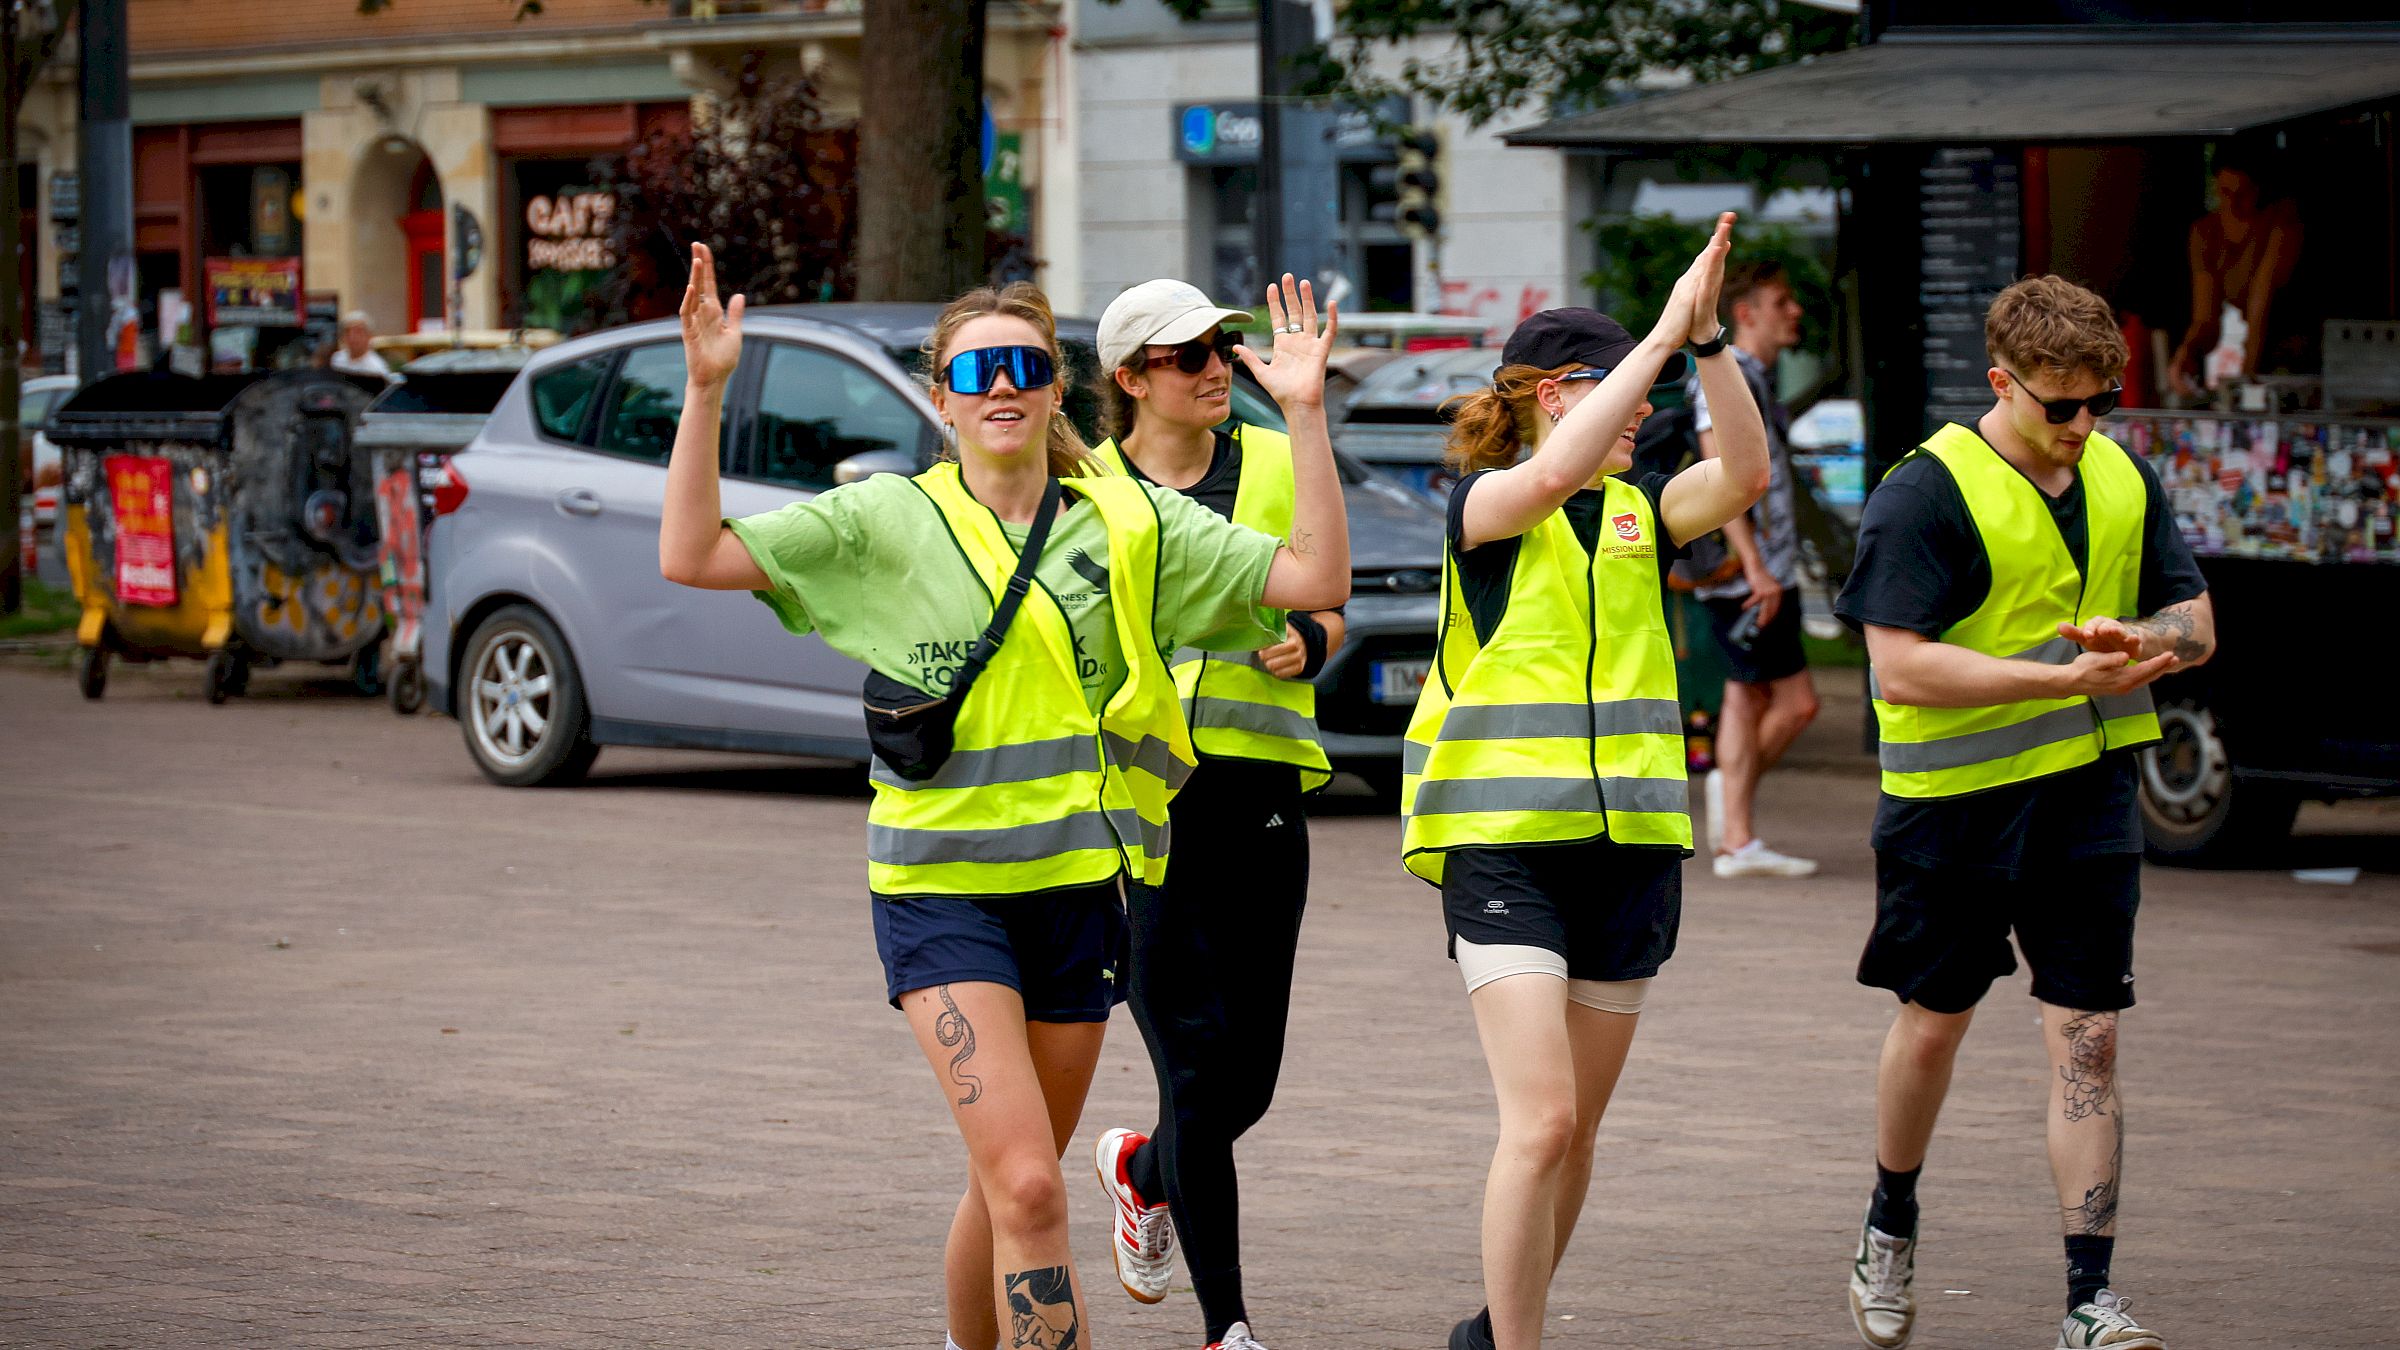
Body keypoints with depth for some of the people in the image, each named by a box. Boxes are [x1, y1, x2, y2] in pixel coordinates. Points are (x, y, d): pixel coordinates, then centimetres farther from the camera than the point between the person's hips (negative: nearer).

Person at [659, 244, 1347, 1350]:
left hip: (1076, 885, 3)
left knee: (1014, 1184, 15)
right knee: (1027, 1186, -18)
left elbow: (1316, 579, -2)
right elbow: (692, 557, -6)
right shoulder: (886, 523, -1)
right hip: (940, 886, -3)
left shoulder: (1131, 524, 4)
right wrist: (704, 392, -14)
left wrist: (1303, 412, -10)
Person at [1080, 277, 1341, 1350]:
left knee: (1249, 1076, 6)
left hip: (1260, 791, 3)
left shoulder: (1276, 464, 8)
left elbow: (1327, 611, 15)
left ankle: (1141, 1170, 40)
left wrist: (1305, 641, -7)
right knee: (1198, 1073, -9)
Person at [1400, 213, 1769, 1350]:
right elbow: (1557, 469, -25)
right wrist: (1666, 335, -23)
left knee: (1576, 1130, 11)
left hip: (1630, 846, 6)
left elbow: (1744, 471, -6)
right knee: (1540, 1121, -15)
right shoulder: (1485, 505, -3)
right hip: (1503, 840, -6)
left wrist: (1707, 336, -16)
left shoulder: (1639, 513, 11)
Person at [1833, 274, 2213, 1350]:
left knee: (2087, 1038, -3)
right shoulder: (1927, 492, -14)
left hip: (2089, 787, 4)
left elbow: (2195, 623, 12)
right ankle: (1889, 1228, 38)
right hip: (1957, 795, -3)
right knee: (1935, 1020, 13)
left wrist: (2139, 640, -13)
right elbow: (1901, 666, -20)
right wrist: (2062, 677, -26)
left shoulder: (2124, 480, 6)